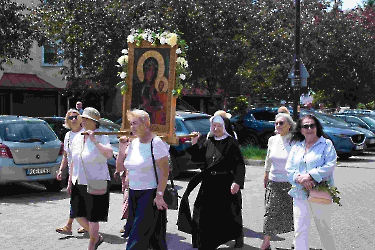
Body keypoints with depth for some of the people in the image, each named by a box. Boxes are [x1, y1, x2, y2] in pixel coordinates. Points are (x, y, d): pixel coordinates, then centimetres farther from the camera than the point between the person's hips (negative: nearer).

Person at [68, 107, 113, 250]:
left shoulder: (101, 137, -12)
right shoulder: (77, 138, 7)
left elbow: (109, 154, -30)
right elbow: (73, 161, 15)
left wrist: (94, 141, -34)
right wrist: (70, 181, 17)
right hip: (79, 183, 7)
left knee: (92, 217, 3)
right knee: (78, 214, 10)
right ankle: (97, 237, 32)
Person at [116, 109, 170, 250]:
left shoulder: (155, 143, -12)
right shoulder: (133, 143, 9)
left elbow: (164, 171, -16)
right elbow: (119, 168, 13)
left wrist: (159, 195, -21)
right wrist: (122, 148, 1)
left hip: (150, 195, -7)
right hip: (133, 194, 7)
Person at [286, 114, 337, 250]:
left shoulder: (326, 144, 2)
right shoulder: (296, 147, 15)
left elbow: (330, 165, -10)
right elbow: (289, 168, 9)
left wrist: (310, 176, -18)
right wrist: (300, 178, -12)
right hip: (300, 195, 4)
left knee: (324, 230, 7)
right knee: (299, 231, 1)